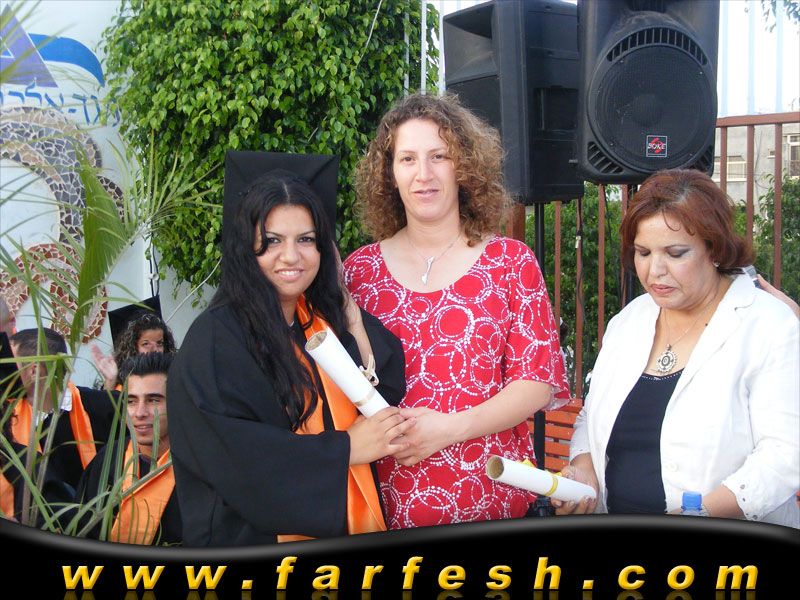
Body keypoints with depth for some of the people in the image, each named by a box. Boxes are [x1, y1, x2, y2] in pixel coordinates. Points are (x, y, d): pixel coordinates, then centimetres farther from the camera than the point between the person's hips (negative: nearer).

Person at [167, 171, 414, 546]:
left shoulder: (325, 318, 7)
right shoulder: (216, 337, -12)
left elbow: (388, 395, -2)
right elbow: (229, 452, -21)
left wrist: (346, 305, -2)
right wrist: (345, 448, -15)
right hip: (258, 537, -5)